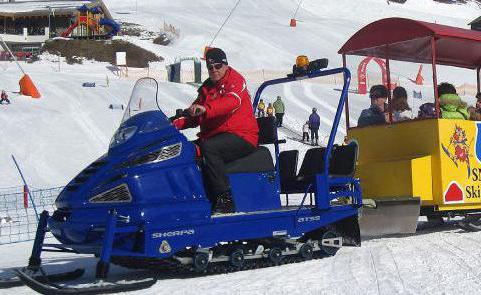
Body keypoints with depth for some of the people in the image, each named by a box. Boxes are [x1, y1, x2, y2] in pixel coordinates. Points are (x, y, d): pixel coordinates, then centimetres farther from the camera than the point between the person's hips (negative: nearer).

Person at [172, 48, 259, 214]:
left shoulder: (235, 80, -3)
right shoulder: (206, 88, 21)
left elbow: (231, 102, -26)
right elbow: (195, 116, 21)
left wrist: (206, 109, -42)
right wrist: (178, 123, 0)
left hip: (241, 136, -8)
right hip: (212, 136, 8)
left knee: (208, 148, -35)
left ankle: (225, 200, -35)